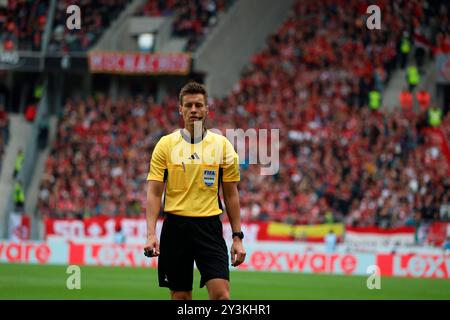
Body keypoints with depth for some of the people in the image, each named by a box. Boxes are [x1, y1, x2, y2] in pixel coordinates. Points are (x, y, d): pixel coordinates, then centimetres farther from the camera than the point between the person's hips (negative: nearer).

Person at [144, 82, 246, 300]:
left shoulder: (222, 145, 5)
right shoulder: (165, 144, 3)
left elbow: (231, 195, 9)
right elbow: (154, 193, 0)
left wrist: (237, 237, 4)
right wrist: (151, 234, -11)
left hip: (209, 227, 0)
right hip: (176, 227, 0)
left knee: (221, 294, -13)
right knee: (180, 296, 5)